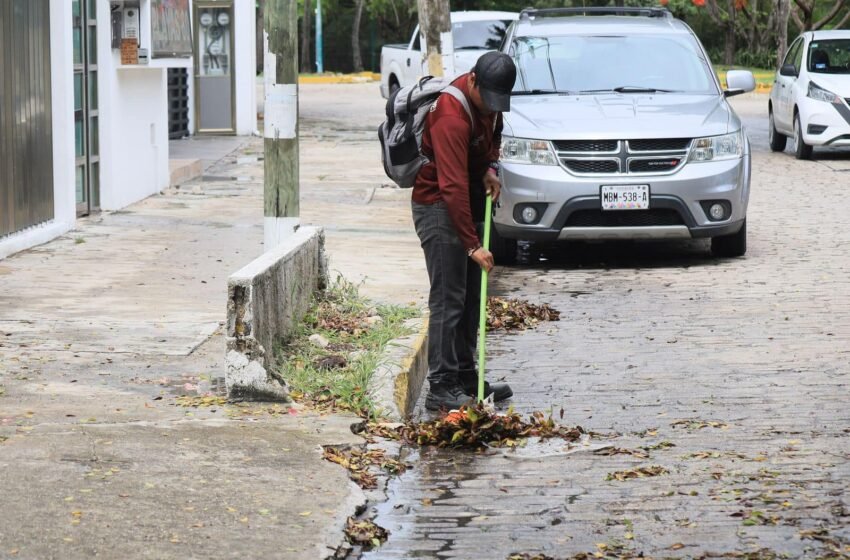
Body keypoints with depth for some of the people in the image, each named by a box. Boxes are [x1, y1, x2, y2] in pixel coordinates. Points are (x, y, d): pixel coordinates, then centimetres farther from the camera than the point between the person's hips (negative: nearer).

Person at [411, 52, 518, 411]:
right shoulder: (452, 117, -28)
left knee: (471, 298, 13)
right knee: (447, 300, -11)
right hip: (438, 207, -9)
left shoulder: (488, 101, 0)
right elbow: (453, 187, -32)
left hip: (469, 204, 9)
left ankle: (466, 379, 21)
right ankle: (441, 388, -9)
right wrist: (472, 244, -34)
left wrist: (490, 168, 0)